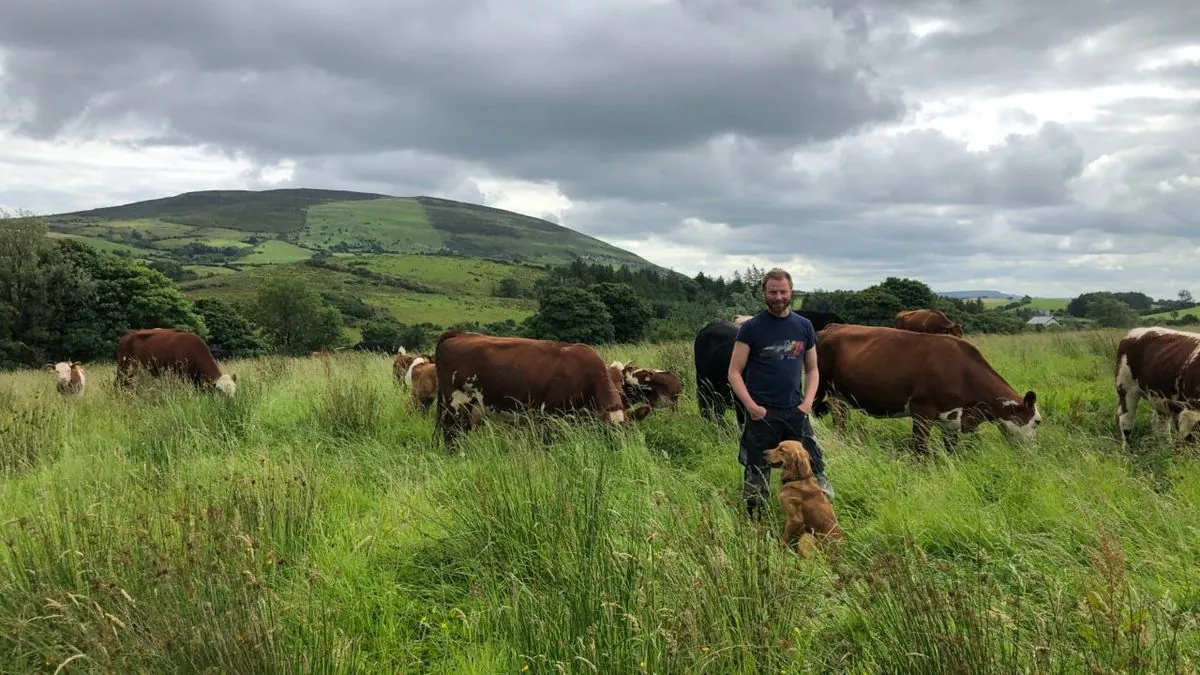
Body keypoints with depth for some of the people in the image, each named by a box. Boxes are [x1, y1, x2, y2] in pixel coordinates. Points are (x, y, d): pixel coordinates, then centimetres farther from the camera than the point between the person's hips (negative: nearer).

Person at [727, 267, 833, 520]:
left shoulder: (804, 326, 7)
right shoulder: (750, 328, -3)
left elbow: (812, 369, 14)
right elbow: (734, 372, -4)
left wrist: (808, 402, -2)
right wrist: (751, 405, -16)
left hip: (795, 413, 3)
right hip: (761, 414, -3)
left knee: (815, 471, 1)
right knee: (756, 478, 4)